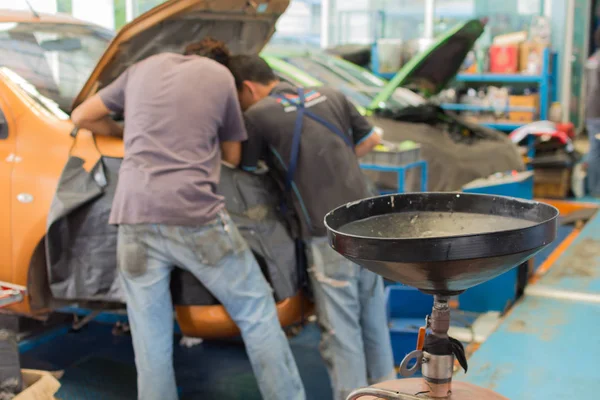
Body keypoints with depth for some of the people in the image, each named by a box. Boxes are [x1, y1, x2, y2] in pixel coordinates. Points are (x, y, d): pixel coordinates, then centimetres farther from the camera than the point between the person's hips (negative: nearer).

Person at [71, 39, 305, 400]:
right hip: (196, 217, -3)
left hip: (135, 219, 3)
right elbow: (233, 156, 20)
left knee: (151, 341, 10)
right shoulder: (222, 76, 12)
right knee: (257, 313, 12)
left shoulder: (144, 68, 19)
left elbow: (82, 117, 26)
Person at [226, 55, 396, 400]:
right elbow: (370, 140, 21)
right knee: (373, 316, 21)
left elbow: (245, 168, 8)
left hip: (331, 234, -7)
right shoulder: (330, 96, 12)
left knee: (341, 329, 4)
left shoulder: (258, 115, -5)